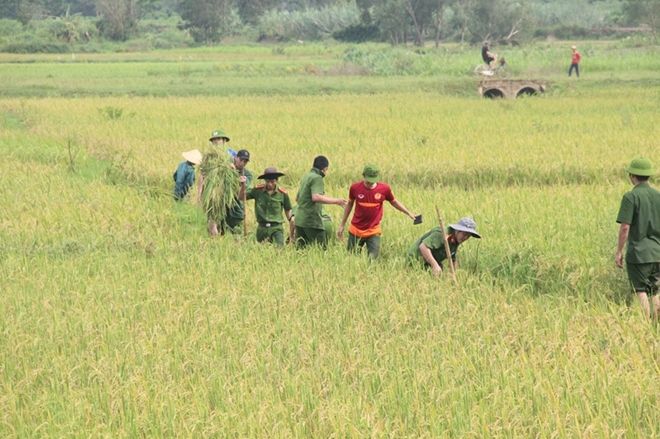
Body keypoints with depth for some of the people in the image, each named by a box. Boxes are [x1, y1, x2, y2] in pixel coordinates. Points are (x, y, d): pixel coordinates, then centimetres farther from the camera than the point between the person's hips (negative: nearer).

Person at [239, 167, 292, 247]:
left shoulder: (282, 194, 0)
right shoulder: (257, 190, 1)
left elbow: (288, 210, 14)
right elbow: (241, 197, 8)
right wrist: (243, 185, -8)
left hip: (276, 229, -2)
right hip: (262, 228, 2)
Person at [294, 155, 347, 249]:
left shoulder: (306, 177, 17)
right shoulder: (317, 178, -10)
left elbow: (297, 198, 30)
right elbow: (316, 197, -26)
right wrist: (336, 201, -20)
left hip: (300, 219, 9)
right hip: (312, 220, -9)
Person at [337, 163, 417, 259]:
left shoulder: (384, 189, -11)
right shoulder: (355, 188, -10)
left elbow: (394, 202, 8)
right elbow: (349, 205, 7)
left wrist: (408, 213, 4)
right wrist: (342, 225, 12)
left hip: (373, 232, -1)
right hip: (356, 231, 1)